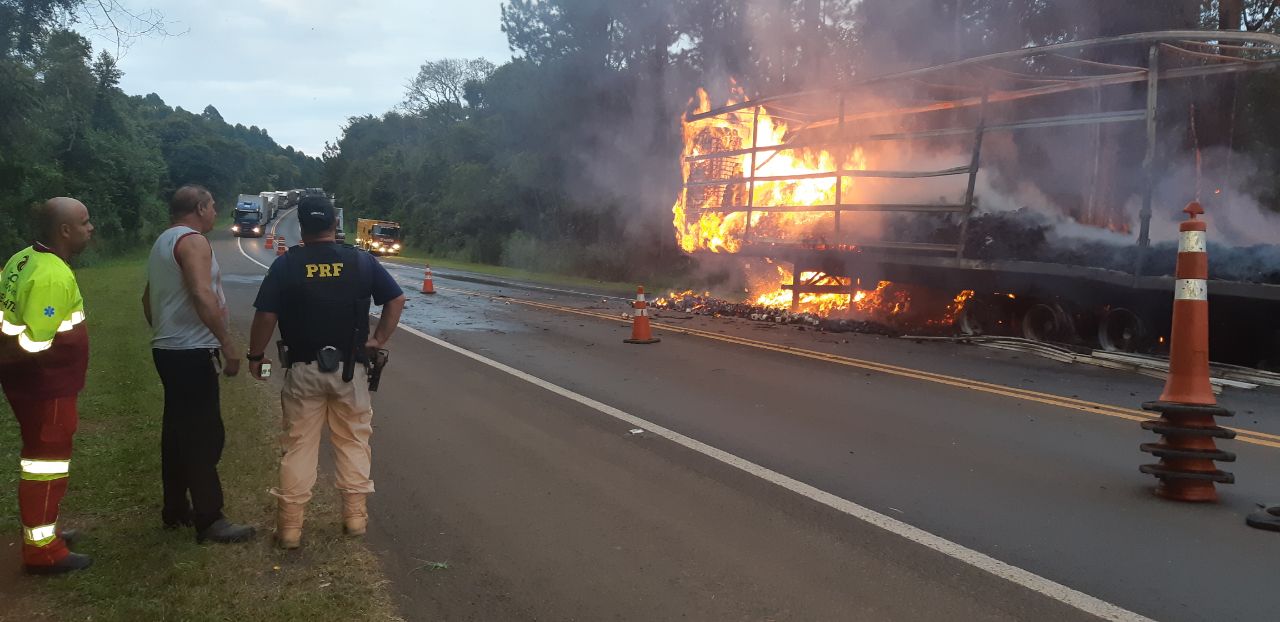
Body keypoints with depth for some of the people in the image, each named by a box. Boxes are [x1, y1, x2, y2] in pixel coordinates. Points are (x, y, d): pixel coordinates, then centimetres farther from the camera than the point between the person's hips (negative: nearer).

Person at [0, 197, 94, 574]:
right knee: (47, 462, 1)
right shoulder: (54, 276, -25)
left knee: (42, 456, 22)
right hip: (45, 385, -10)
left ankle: (40, 530, 35)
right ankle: (42, 551, 11)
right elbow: (34, 344, -25)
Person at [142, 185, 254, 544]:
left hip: (168, 349, 10)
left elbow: (149, 298, 26)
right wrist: (228, 344, -24)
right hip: (192, 352, -10)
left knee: (177, 431, 15)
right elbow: (202, 295, -26)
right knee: (204, 436, -8)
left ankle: (176, 510, 23)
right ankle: (210, 521, -5)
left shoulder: (163, 242, 17)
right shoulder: (193, 241, -14)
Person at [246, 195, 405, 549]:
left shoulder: (286, 265, -6)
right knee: (353, 440, 13)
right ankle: (355, 515, 17)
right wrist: (380, 339, 5)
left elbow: (266, 315, -9)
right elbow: (397, 299, -1)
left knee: (298, 444, 6)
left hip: (304, 370, -1)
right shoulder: (361, 261, -1)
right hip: (350, 369, 1)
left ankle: (290, 526, 9)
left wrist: (256, 355, 4)